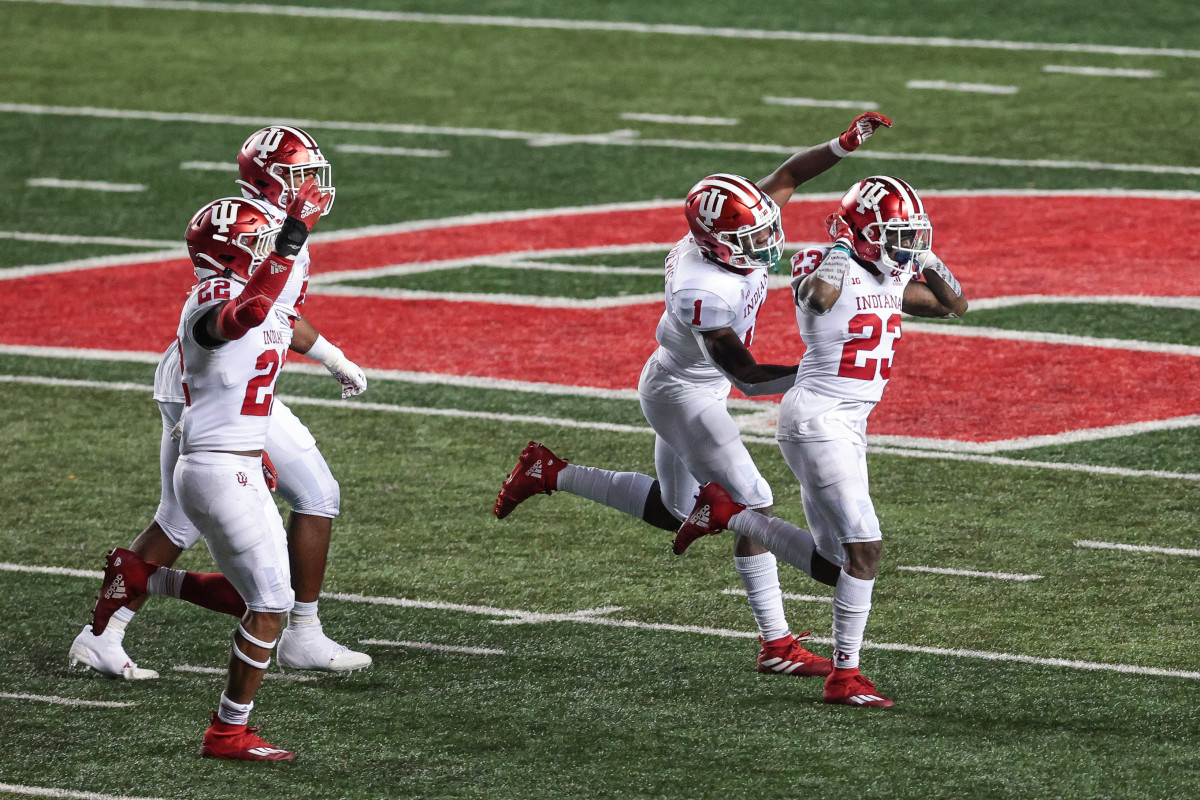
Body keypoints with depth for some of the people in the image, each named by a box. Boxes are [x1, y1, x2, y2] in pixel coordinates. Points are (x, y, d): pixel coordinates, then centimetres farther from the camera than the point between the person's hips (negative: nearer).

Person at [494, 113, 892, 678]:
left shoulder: (736, 229, -13)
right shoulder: (703, 292, -35)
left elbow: (787, 175, 2)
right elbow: (748, 378, -31)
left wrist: (844, 145, -10)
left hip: (693, 387, 10)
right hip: (683, 397, -10)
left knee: (670, 510, 24)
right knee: (754, 507, -8)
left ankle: (549, 474, 28)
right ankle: (777, 645, -5)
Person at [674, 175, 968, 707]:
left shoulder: (890, 280, 11)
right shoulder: (831, 274, -14)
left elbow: (955, 306, 17)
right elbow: (820, 297, -39)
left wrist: (925, 259, 1)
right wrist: (840, 251, -24)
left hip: (849, 427, 9)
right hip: (816, 420, -9)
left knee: (830, 558, 12)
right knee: (864, 546, -13)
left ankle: (726, 514, 24)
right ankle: (845, 675, -6)